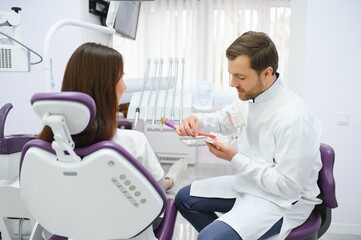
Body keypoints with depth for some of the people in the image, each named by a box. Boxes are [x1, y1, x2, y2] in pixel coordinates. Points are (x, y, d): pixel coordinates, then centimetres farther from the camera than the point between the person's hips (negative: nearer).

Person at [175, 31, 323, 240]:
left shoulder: (294, 118, -30)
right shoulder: (250, 96, -6)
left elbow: (288, 187, -26)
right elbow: (222, 119, 13)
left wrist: (235, 159, -24)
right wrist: (196, 120, -10)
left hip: (283, 200, -8)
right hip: (252, 182, 8)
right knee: (185, 199, 13)